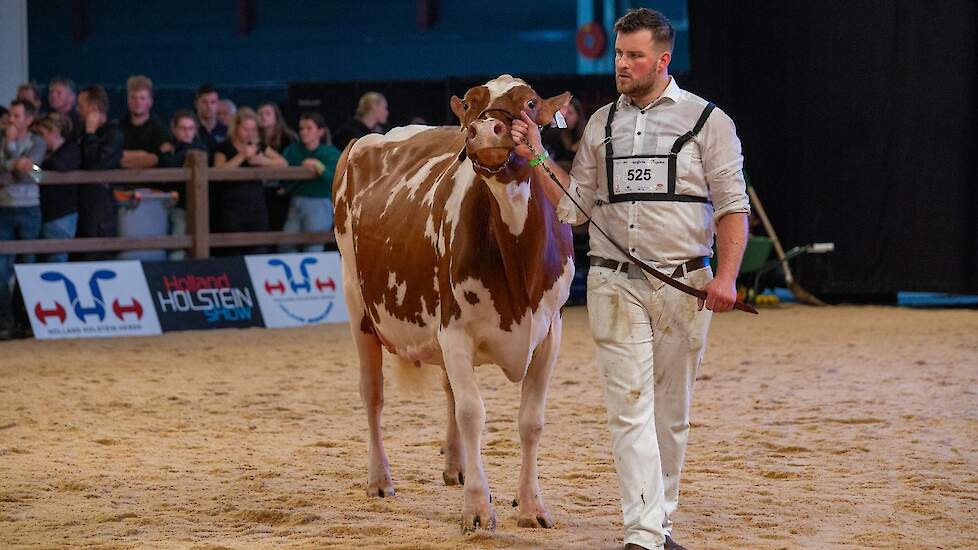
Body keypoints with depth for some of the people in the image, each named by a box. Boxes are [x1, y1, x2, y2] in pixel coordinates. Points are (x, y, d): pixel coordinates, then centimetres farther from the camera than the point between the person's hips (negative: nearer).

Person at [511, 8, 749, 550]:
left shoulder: (707, 121, 2)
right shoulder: (601, 124, 11)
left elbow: (732, 206, -1)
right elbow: (573, 206, 13)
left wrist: (726, 276, -12)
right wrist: (537, 159, 1)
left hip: (683, 286, -1)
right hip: (614, 283, 1)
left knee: (671, 408, 7)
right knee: (629, 405, -7)